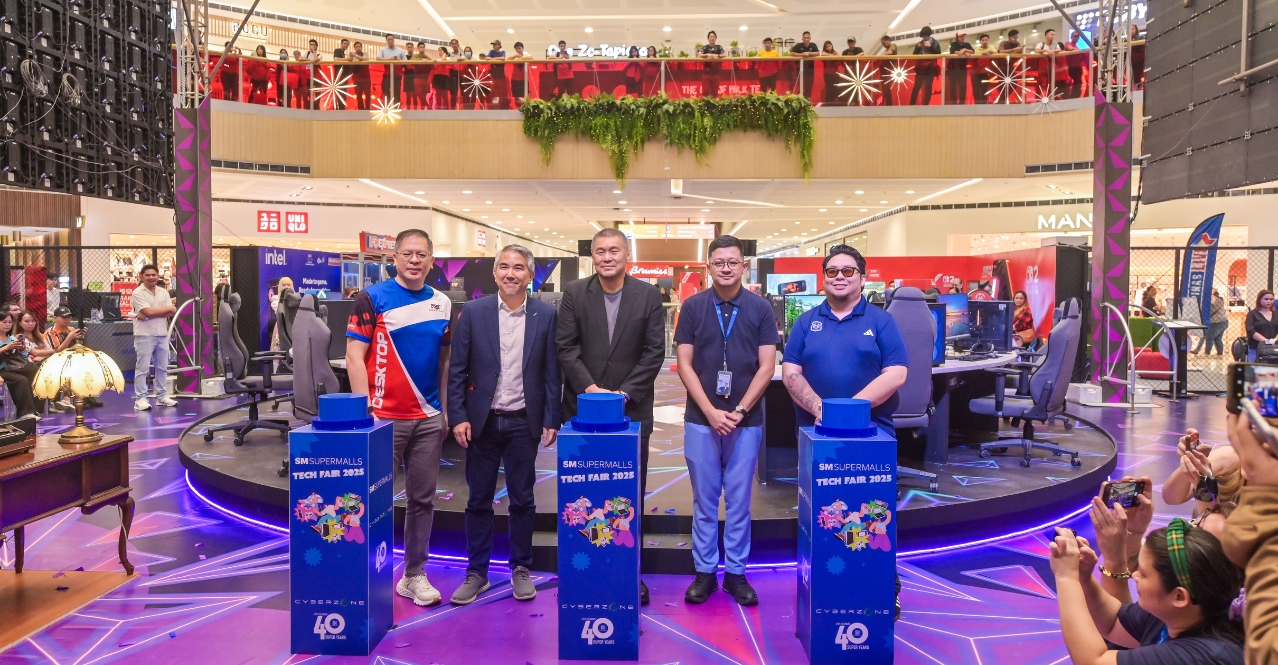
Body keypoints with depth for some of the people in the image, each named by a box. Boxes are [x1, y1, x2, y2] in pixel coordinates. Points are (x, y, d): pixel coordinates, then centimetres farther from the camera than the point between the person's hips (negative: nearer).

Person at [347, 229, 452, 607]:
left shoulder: (442, 303, 10)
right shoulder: (372, 298, -4)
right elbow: (355, 356, -7)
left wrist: (445, 410, 9)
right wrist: (363, 410, -13)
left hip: (429, 419, 4)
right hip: (384, 417, -4)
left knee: (422, 499, 10)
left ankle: (414, 575, 22)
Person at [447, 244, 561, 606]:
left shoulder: (546, 315, -1)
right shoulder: (473, 312, -1)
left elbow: (552, 371, 0)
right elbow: (457, 369, 0)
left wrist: (552, 420, -3)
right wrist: (458, 417, -6)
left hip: (523, 422, 0)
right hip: (482, 421, 0)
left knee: (522, 500, 10)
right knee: (478, 501, 9)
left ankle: (521, 569, 25)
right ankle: (476, 573, 21)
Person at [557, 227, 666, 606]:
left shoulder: (648, 295, 2)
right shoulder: (574, 294, 3)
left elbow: (654, 352, -2)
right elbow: (566, 348, -2)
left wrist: (624, 393, -12)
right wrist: (590, 388, -14)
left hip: (632, 409, 0)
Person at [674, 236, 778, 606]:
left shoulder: (760, 309, 0)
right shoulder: (692, 307, 1)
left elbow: (766, 367, -1)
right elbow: (685, 364, -2)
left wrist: (739, 411, -10)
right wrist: (711, 412, -10)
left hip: (746, 420, 0)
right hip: (701, 420, 0)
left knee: (739, 501, 8)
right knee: (704, 500, 8)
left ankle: (736, 572, 20)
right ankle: (705, 571, 20)